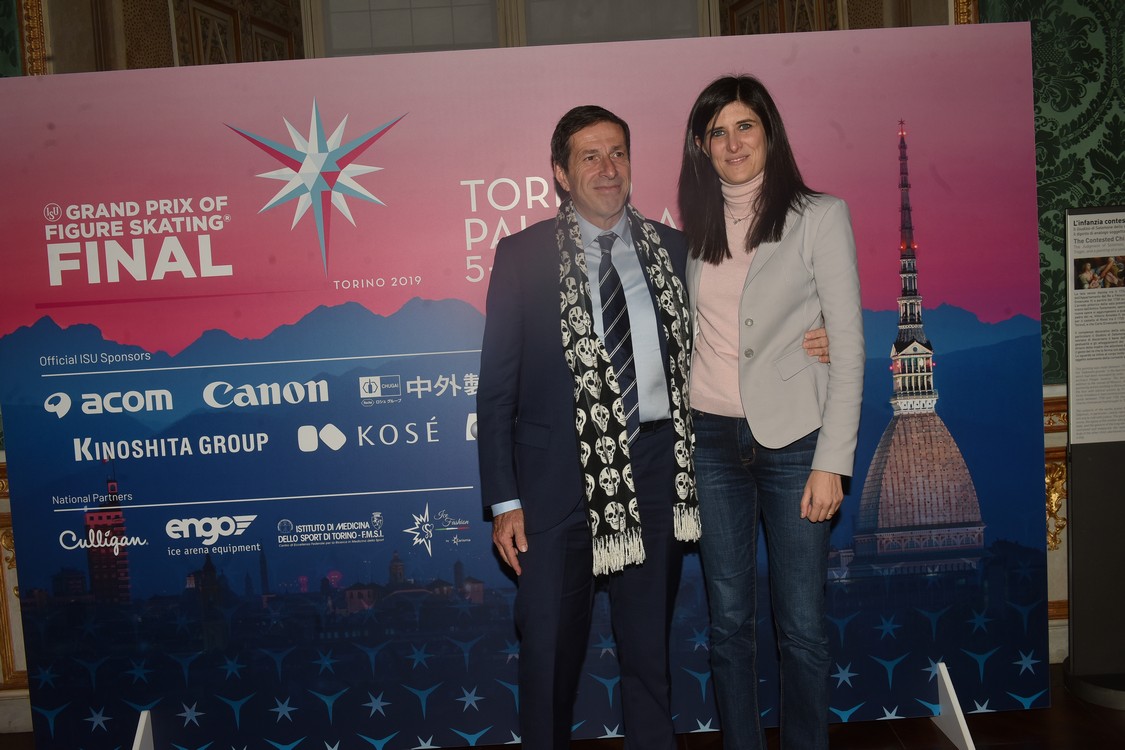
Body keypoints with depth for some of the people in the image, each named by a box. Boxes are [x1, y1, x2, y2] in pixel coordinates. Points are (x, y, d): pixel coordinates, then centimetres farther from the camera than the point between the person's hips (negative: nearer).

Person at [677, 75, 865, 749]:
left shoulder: (820, 215, -1)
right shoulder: (694, 226, 9)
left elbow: (848, 345, -5)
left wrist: (832, 462, -11)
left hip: (793, 439, -3)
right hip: (711, 440, 3)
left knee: (803, 627, 3)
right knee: (729, 619, 11)